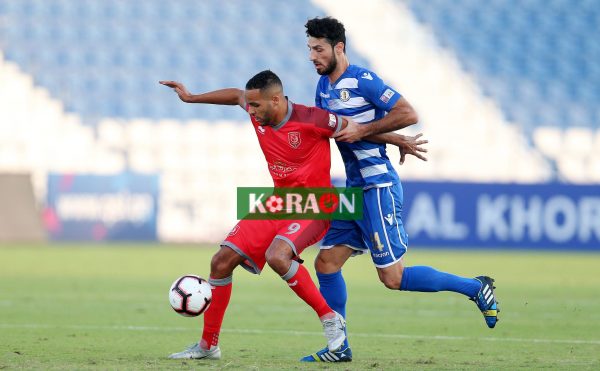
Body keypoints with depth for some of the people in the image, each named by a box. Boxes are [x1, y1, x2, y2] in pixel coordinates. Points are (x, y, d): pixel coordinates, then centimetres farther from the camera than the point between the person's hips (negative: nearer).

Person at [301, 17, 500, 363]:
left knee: (393, 277, -9)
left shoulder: (362, 80, -14)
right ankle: (338, 348, 12)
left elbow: (409, 114, -18)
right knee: (326, 263, 5)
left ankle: (475, 287, 4)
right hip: (355, 190, 9)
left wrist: (362, 130, -19)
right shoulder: (324, 86, 13)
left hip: (378, 188, -9)